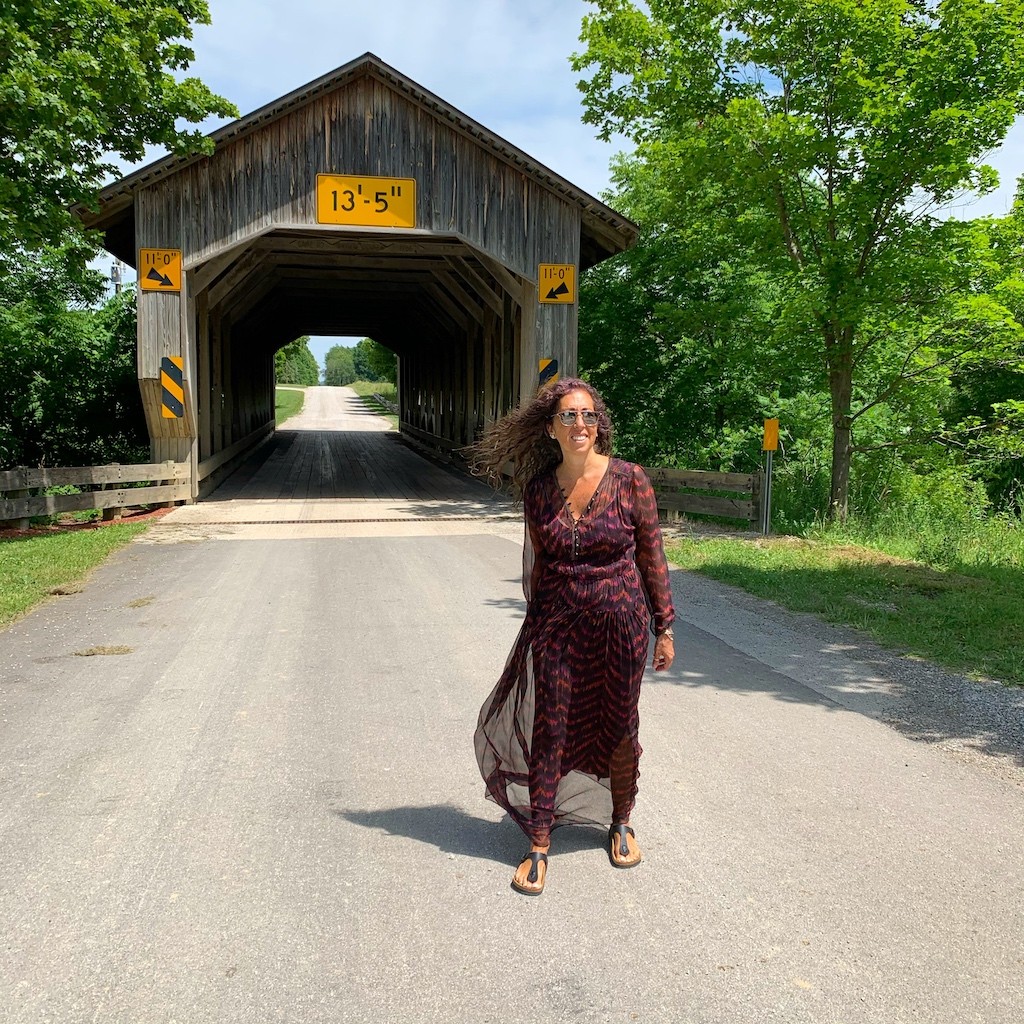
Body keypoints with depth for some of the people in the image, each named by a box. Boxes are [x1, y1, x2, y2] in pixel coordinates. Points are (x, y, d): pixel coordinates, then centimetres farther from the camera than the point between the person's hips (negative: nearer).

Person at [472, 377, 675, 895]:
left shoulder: (630, 480, -8)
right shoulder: (538, 488, -1)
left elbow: (652, 556, -2)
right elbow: (537, 563, 9)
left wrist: (664, 628, -1)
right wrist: (535, 625, 13)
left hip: (620, 620, -1)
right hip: (557, 624, 1)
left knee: (619, 727, 13)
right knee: (550, 731, 3)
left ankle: (621, 823, 38)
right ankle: (539, 846, 18)